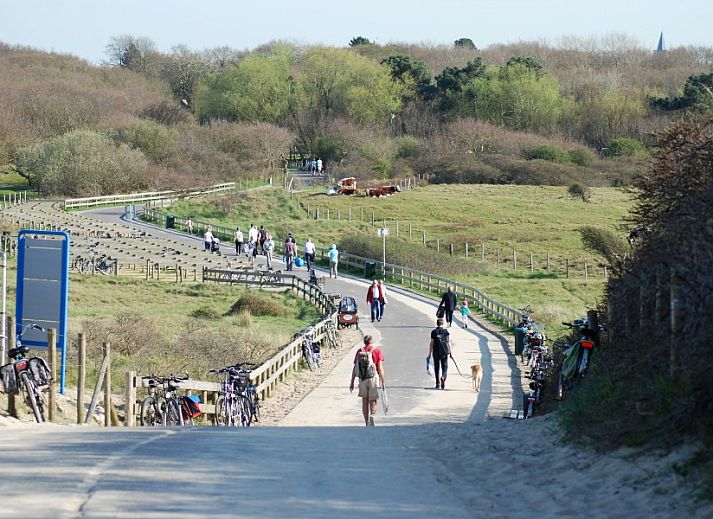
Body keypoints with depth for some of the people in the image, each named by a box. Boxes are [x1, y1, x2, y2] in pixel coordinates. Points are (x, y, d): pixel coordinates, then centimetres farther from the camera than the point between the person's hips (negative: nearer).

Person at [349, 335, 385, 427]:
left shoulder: (359, 351, 5)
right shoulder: (377, 351, -3)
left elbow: (355, 368, 3)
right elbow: (380, 368, -8)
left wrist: (352, 382, 8)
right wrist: (382, 381, -4)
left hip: (362, 379, 2)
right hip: (373, 378, -2)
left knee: (365, 401, 13)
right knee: (373, 401, 3)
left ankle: (367, 424, 15)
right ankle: (372, 416, -27)